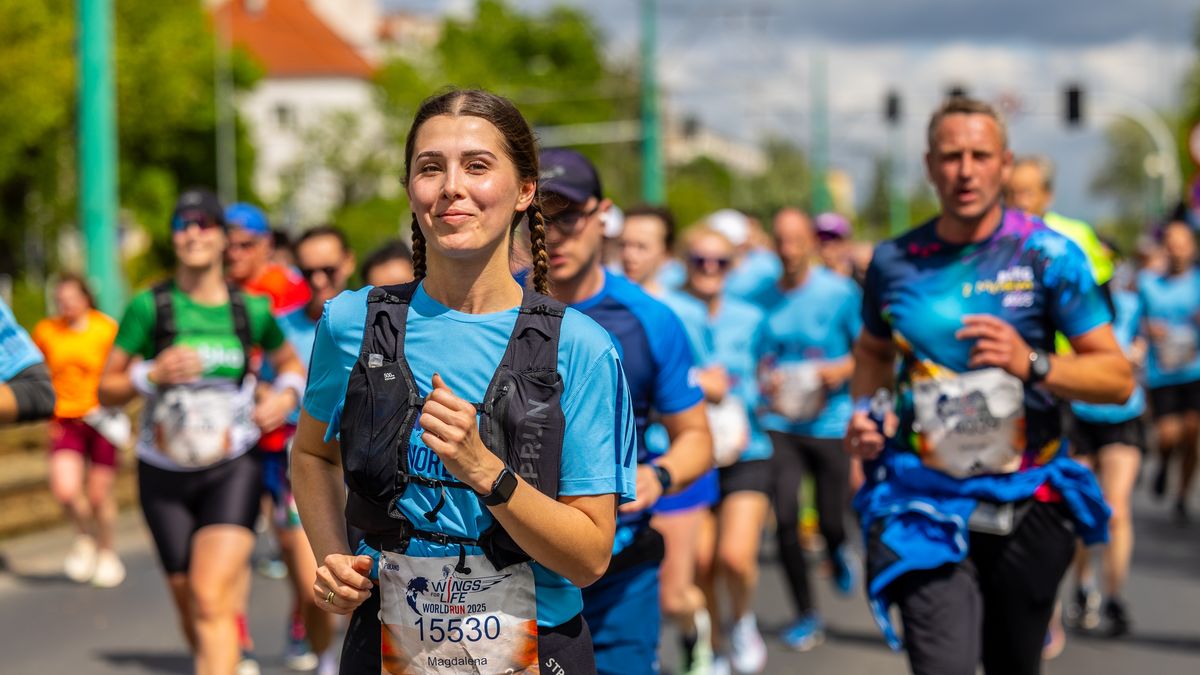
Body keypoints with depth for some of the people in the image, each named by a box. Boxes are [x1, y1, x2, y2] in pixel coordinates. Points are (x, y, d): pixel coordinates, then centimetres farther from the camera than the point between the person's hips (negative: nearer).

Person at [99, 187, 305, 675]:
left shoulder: (252, 310, 1)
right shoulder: (149, 306, -4)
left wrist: (286, 395, 0)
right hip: (164, 473, 1)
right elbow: (106, 390, -1)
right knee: (189, 605, 10)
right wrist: (153, 374, -19)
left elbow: (290, 362, 21)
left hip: (232, 470, -1)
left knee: (212, 599, -18)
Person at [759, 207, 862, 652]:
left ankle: (838, 551, 42)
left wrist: (840, 370, -18)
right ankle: (806, 616, 6)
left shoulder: (841, 293, -6)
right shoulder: (765, 297, 3)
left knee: (830, 522, 2)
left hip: (831, 422, -2)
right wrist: (767, 381, -5)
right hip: (780, 424, 2)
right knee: (785, 518, -9)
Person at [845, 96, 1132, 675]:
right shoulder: (895, 261, 2)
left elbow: (1118, 377, -8)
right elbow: (872, 350, 22)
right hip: (926, 505, 0)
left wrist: (1032, 363, -25)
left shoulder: (1047, 255, -6)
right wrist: (869, 409, 2)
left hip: (1026, 505, 0)